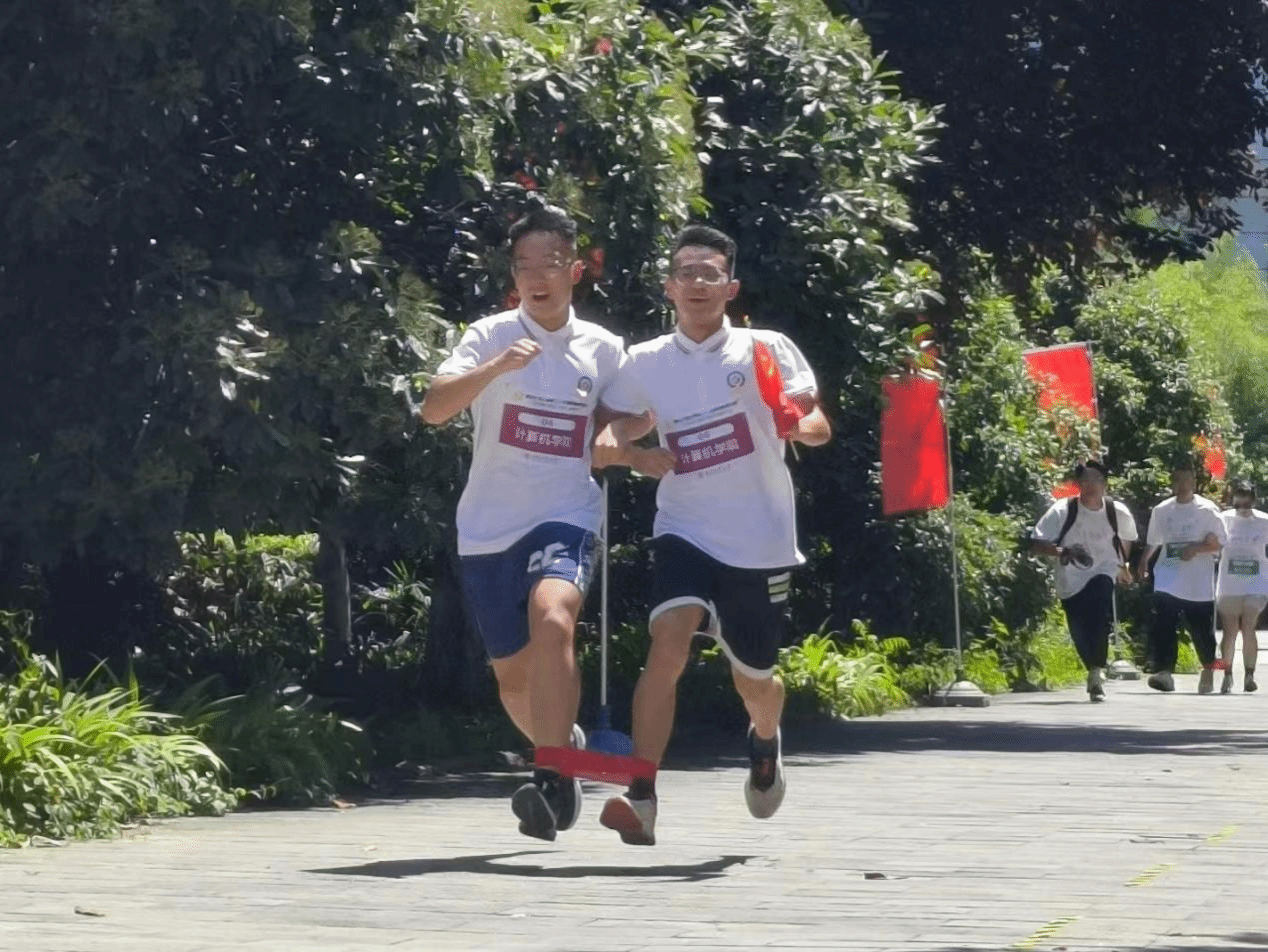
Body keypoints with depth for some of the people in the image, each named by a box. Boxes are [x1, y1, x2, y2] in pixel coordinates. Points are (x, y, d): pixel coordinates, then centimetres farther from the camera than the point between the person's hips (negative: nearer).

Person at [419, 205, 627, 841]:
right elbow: (434, 408, -18)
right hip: (488, 527, 1)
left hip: (566, 519, -1)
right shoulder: (492, 336, -3)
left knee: (551, 620, -31)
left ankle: (551, 783, -32)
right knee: (513, 675, 10)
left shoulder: (603, 349, 5)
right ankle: (566, 745, 41)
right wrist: (496, 367, -33)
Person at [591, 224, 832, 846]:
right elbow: (615, 434, 12)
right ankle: (641, 801, -30)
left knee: (755, 681, 12)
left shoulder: (766, 351, -3)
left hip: (760, 541, 0)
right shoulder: (645, 363, 3)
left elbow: (818, 427, -2)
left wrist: (798, 423, -26)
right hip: (686, 532, 0)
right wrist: (633, 455, -11)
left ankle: (765, 743, 51)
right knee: (670, 638, -26)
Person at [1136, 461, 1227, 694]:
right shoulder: (1161, 510, 9)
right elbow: (1152, 542, 24)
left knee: (1202, 631, 9)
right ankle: (1164, 672, -28)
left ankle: (1208, 671, 32)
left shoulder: (1207, 510, -2)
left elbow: (1220, 543, -2)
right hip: (1168, 580, 2)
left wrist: (1197, 548, -16)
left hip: (1199, 584, -2)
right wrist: (1143, 563, 18)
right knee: (1163, 625, -19)